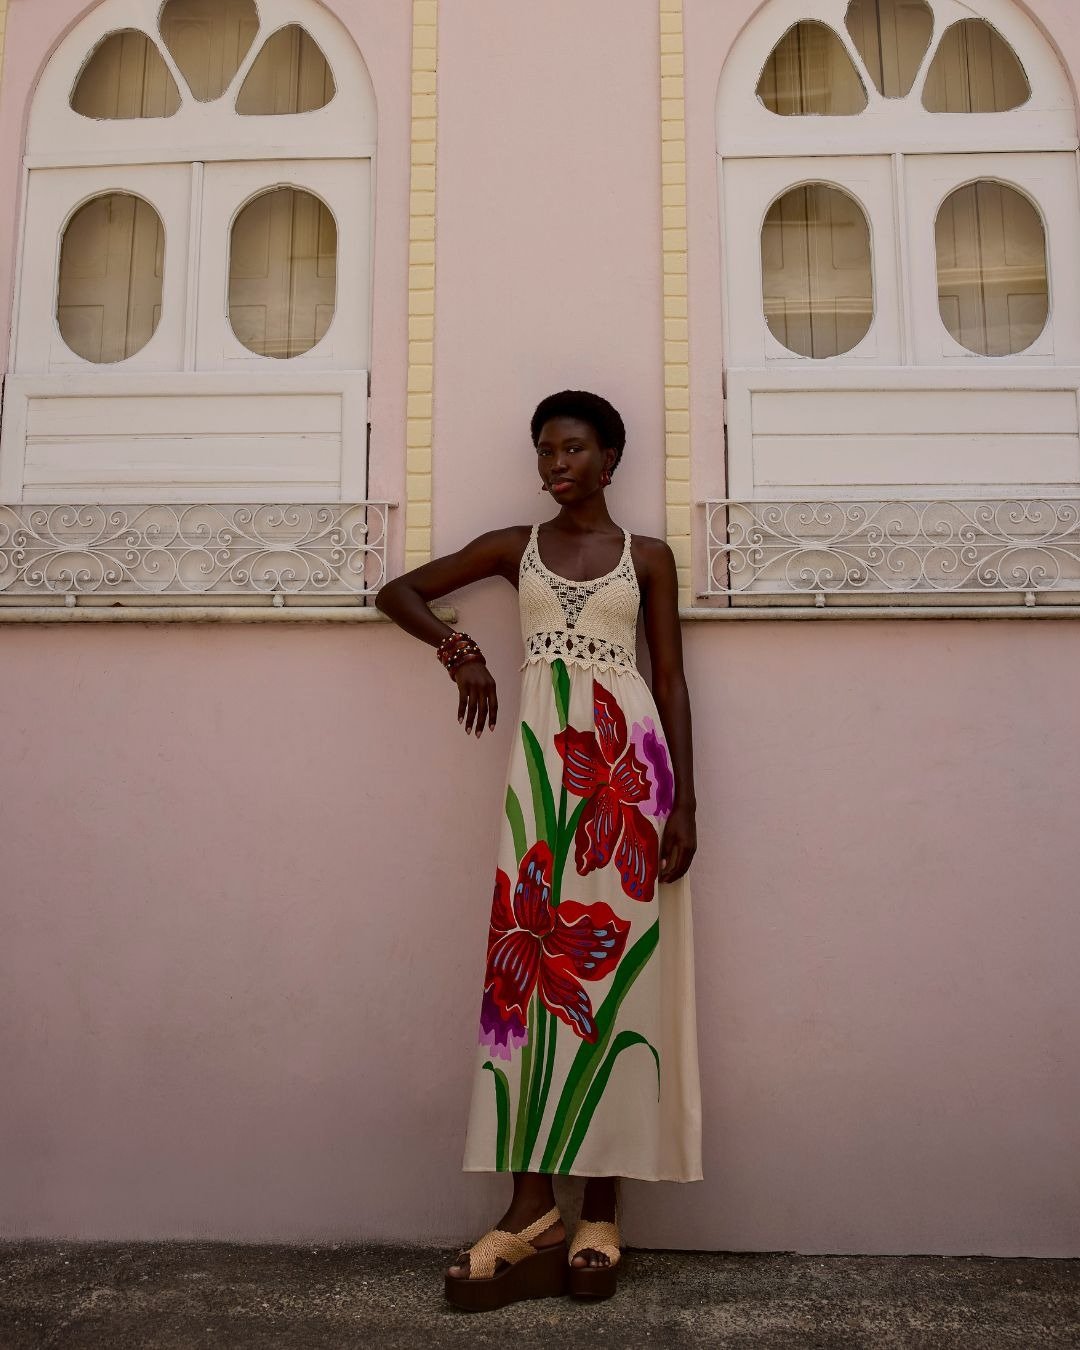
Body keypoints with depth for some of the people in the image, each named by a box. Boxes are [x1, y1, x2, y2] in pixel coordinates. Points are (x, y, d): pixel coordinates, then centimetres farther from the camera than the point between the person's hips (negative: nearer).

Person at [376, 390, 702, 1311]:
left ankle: (600, 1212, 8)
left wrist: (684, 804, -2)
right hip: (544, 758, 1)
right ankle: (532, 1208, 3)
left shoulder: (647, 558, 10)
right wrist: (462, 651, -1)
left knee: (614, 964, -1)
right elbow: (399, 592, 17)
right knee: (534, 961, -4)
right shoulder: (514, 547, 14)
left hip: (629, 757, -1)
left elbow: (673, 683, 6)